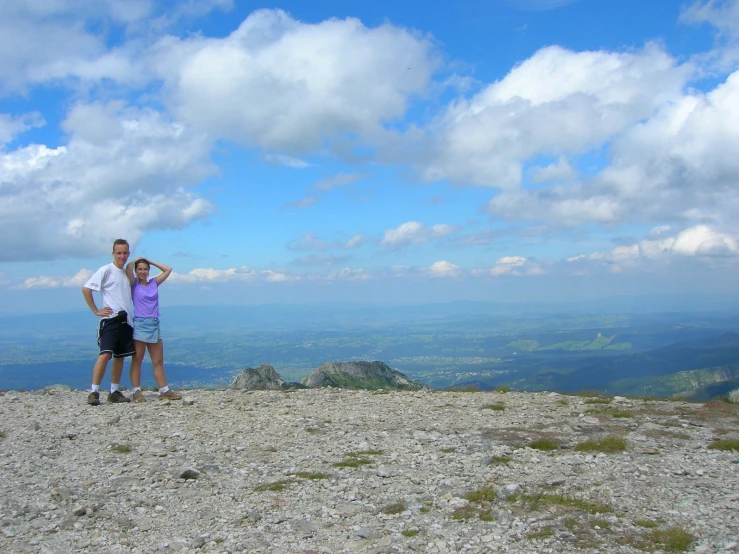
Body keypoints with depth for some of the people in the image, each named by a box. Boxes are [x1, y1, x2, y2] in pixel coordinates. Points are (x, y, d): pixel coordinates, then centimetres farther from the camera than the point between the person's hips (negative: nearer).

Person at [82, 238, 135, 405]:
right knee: (105, 354, -16)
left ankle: (114, 392, 17)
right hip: (111, 319, -7)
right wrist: (96, 311, -9)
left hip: (126, 320, 7)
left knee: (120, 357, 9)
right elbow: (86, 289, -9)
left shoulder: (127, 272, 16)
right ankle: (94, 392, -13)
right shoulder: (106, 270, -4)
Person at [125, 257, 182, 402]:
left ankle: (164, 391, 8)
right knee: (137, 360, 0)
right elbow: (128, 268, -14)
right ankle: (137, 392, 4)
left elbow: (168, 269, 16)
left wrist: (150, 261, 17)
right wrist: (136, 260, 5)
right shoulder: (134, 284, 2)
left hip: (154, 325, 5)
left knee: (158, 361, 6)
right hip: (139, 324, -5)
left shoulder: (154, 283, 13)